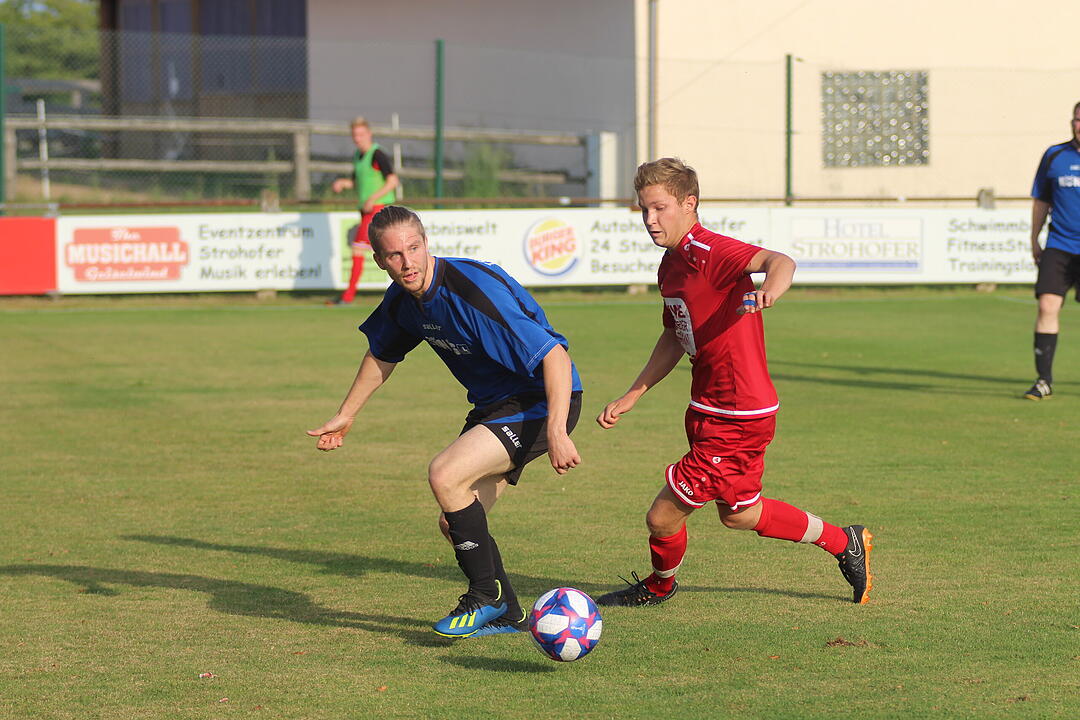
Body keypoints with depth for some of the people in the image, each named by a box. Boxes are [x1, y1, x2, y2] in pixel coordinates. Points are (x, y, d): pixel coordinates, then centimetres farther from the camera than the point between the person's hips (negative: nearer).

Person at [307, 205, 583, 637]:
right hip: (492, 403, 9)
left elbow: (554, 355, -32)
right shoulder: (401, 299, -3)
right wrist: (345, 416, 28)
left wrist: (556, 431, -41)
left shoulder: (477, 290, -29)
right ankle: (506, 615, 27)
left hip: (540, 402, -9)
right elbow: (382, 354, 21)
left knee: (445, 475, -23)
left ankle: (487, 596, -7)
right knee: (454, 524, 7)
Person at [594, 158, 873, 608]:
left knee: (662, 516, -2)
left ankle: (659, 586, 29)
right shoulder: (671, 265, 9)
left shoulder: (709, 253, -20)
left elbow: (780, 261, -38)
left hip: (737, 420, -10)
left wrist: (770, 290, -61)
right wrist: (631, 397, 21)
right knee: (738, 513, 24)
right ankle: (845, 543, 39)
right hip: (708, 412, 10)